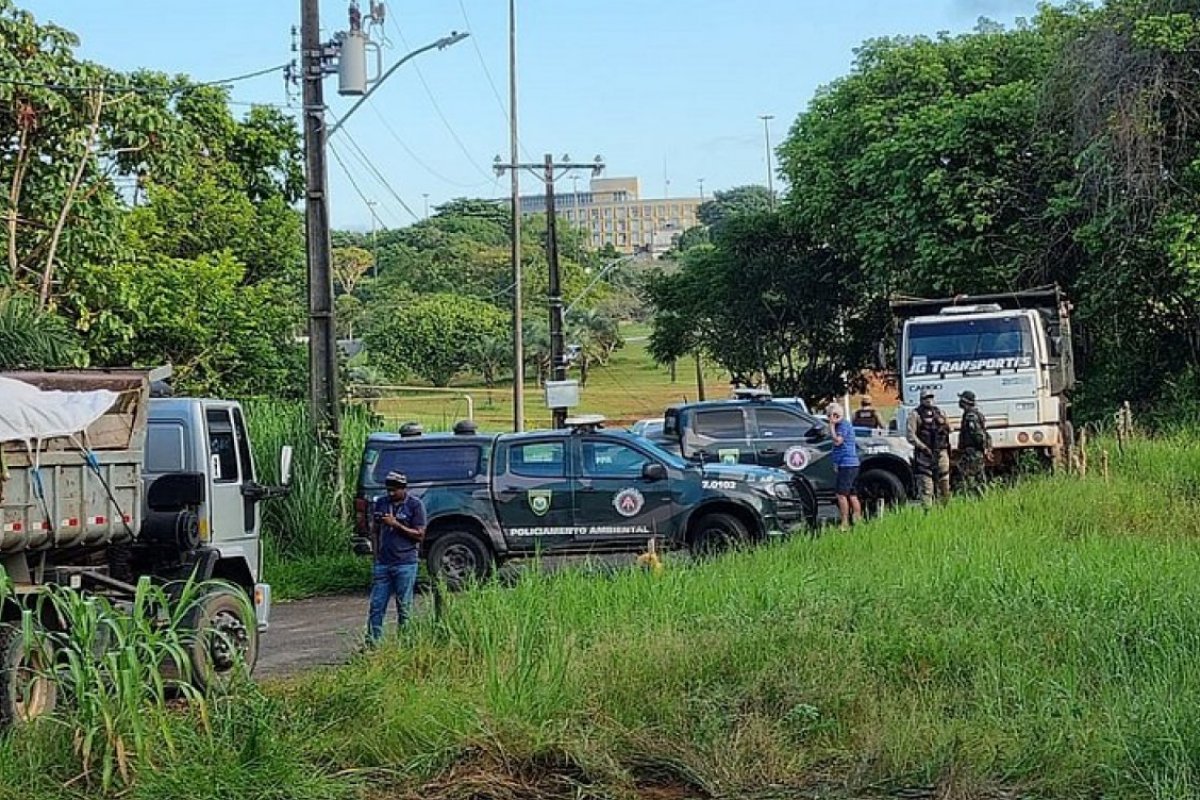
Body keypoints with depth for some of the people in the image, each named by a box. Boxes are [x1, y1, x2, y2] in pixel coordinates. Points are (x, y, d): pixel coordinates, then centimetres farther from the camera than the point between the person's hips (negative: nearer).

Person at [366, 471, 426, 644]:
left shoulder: (415, 505, -4)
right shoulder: (381, 503, 11)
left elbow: (420, 535, -8)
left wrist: (396, 524, -15)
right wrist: (376, 556, 12)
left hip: (405, 565, -4)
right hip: (382, 563, 4)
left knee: (404, 607, 2)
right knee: (376, 605, 1)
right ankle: (372, 641, 4)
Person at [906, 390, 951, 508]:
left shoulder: (939, 412, 15)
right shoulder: (916, 414, -1)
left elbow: (949, 429, 23)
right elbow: (910, 436, -9)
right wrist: (923, 447, -17)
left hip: (941, 453, 5)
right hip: (925, 454, -5)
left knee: (945, 483, 8)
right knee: (926, 487, -6)